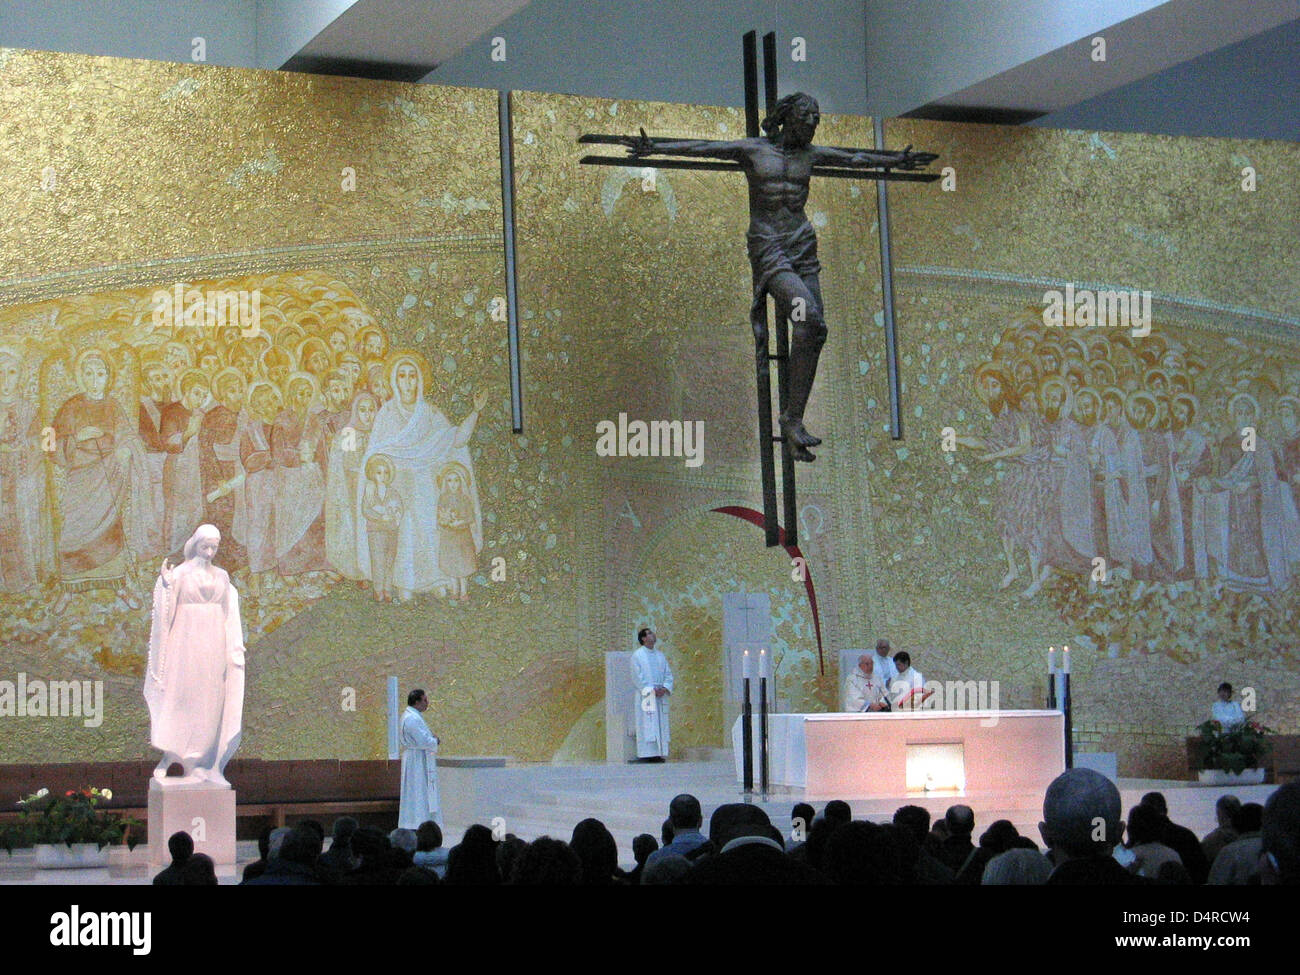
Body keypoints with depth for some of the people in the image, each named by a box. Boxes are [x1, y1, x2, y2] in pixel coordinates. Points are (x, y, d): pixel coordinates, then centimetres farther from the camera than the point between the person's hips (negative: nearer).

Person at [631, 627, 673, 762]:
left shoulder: (660, 655, 17)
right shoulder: (637, 655, 2)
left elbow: (668, 673, 13)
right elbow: (637, 676, -5)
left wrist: (665, 688, -6)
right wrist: (651, 690, -14)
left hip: (660, 695, 5)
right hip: (645, 694, -5)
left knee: (661, 725, 0)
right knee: (646, 725, -10)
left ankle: (659, 754, -1)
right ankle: (646, 754, -12)